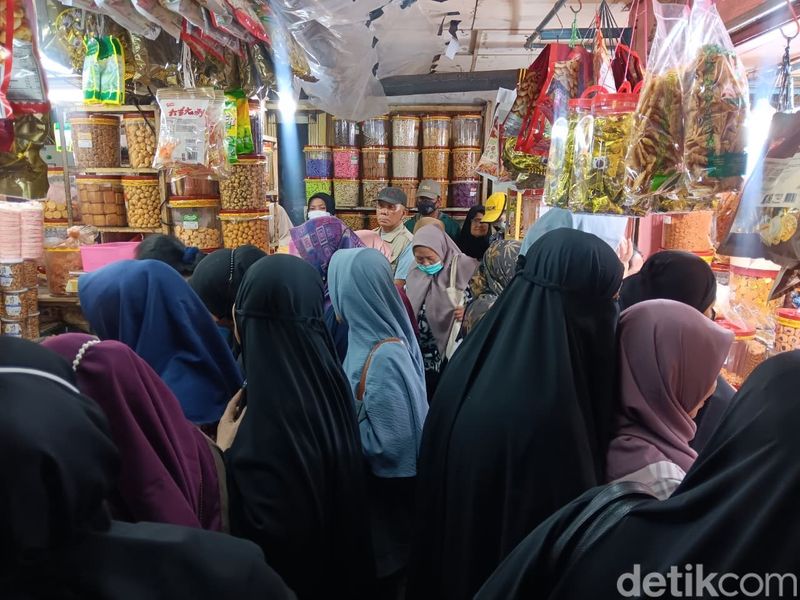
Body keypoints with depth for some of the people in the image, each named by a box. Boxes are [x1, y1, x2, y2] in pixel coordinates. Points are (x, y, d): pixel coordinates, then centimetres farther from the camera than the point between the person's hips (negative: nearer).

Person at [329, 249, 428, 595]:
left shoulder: (382, 358, -31)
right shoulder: (374, 336, -5)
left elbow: (390, 444, -27)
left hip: (388, 487, -7)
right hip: (376, 479, 8)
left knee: (386, 566, 17)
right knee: (390, 561, 28)